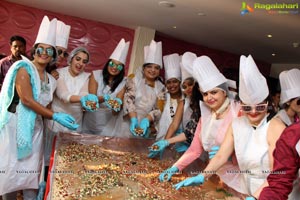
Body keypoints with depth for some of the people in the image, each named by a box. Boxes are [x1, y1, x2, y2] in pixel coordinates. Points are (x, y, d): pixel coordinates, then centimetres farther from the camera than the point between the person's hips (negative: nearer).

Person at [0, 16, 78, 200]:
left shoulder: (50, 80, 12)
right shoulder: (24, 68, -8)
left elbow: (44, 104, 12)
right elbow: (27, 100, -17)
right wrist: (56, 116, -21)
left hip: (35, 127, 6)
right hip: (15, 124, -6)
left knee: (31, 169, 6)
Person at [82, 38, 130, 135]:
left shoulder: (123, 82, -8)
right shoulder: (96, 75, -7)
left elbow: (115, 112, -13)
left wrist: (116, 107, -36)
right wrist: (104, 98, -33)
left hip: (109, 124, 0)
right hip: (91, 121, 1)